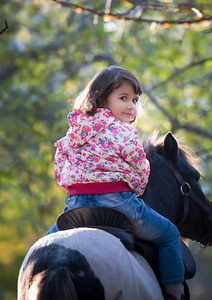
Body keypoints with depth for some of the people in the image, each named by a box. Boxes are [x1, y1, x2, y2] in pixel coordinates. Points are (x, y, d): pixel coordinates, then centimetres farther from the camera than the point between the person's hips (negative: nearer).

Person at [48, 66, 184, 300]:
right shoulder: (124, 133, -5)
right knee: (168, 235, 12)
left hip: (76, 202, 5)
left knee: (53, 236, 32)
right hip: (117, 202, -5)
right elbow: (141, 173, 1)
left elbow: (59, 171, 18)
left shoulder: (71, 134, 13)